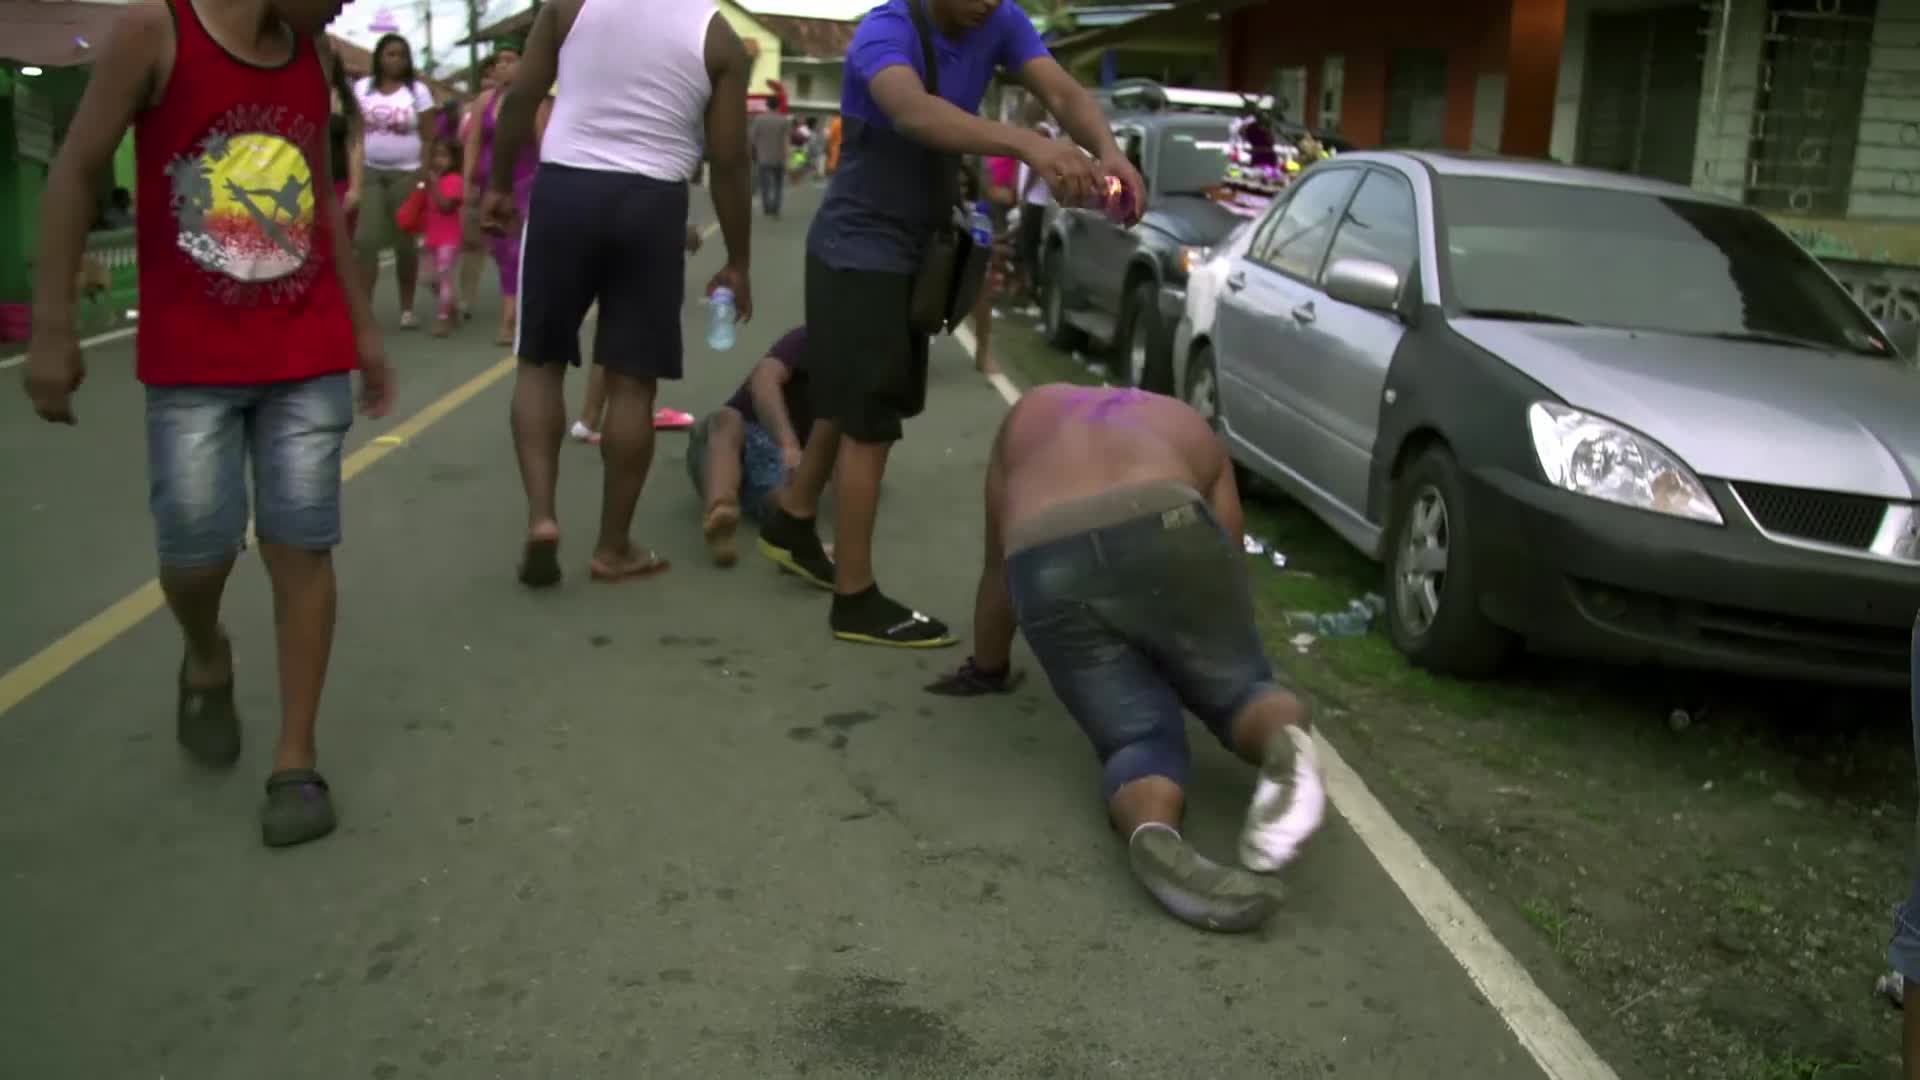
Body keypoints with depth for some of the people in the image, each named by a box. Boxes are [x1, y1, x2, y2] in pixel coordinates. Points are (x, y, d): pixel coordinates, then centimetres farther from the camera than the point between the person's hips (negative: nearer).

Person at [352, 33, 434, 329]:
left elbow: (428, 138, 0)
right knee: (366, 239, -8)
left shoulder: (417, 90, 2)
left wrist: (426, 176, -7)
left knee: (405, 242, 3)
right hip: (369, 172, 1)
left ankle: (407, 308, 14)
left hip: (406, 173, -1)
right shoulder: (362, 88, 8)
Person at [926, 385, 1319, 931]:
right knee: (1236, 687, 18)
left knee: (1137, 737, 6)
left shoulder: (1030, 416, 38)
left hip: (1046, 566, 1)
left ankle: (1153, 831, -27)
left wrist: (987, 670, 49)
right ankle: (1285, 737, -17)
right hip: (1168, 532, 0)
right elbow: (1226, 551, 33)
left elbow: (999, 563, 38)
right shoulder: (1191, 428, 36)